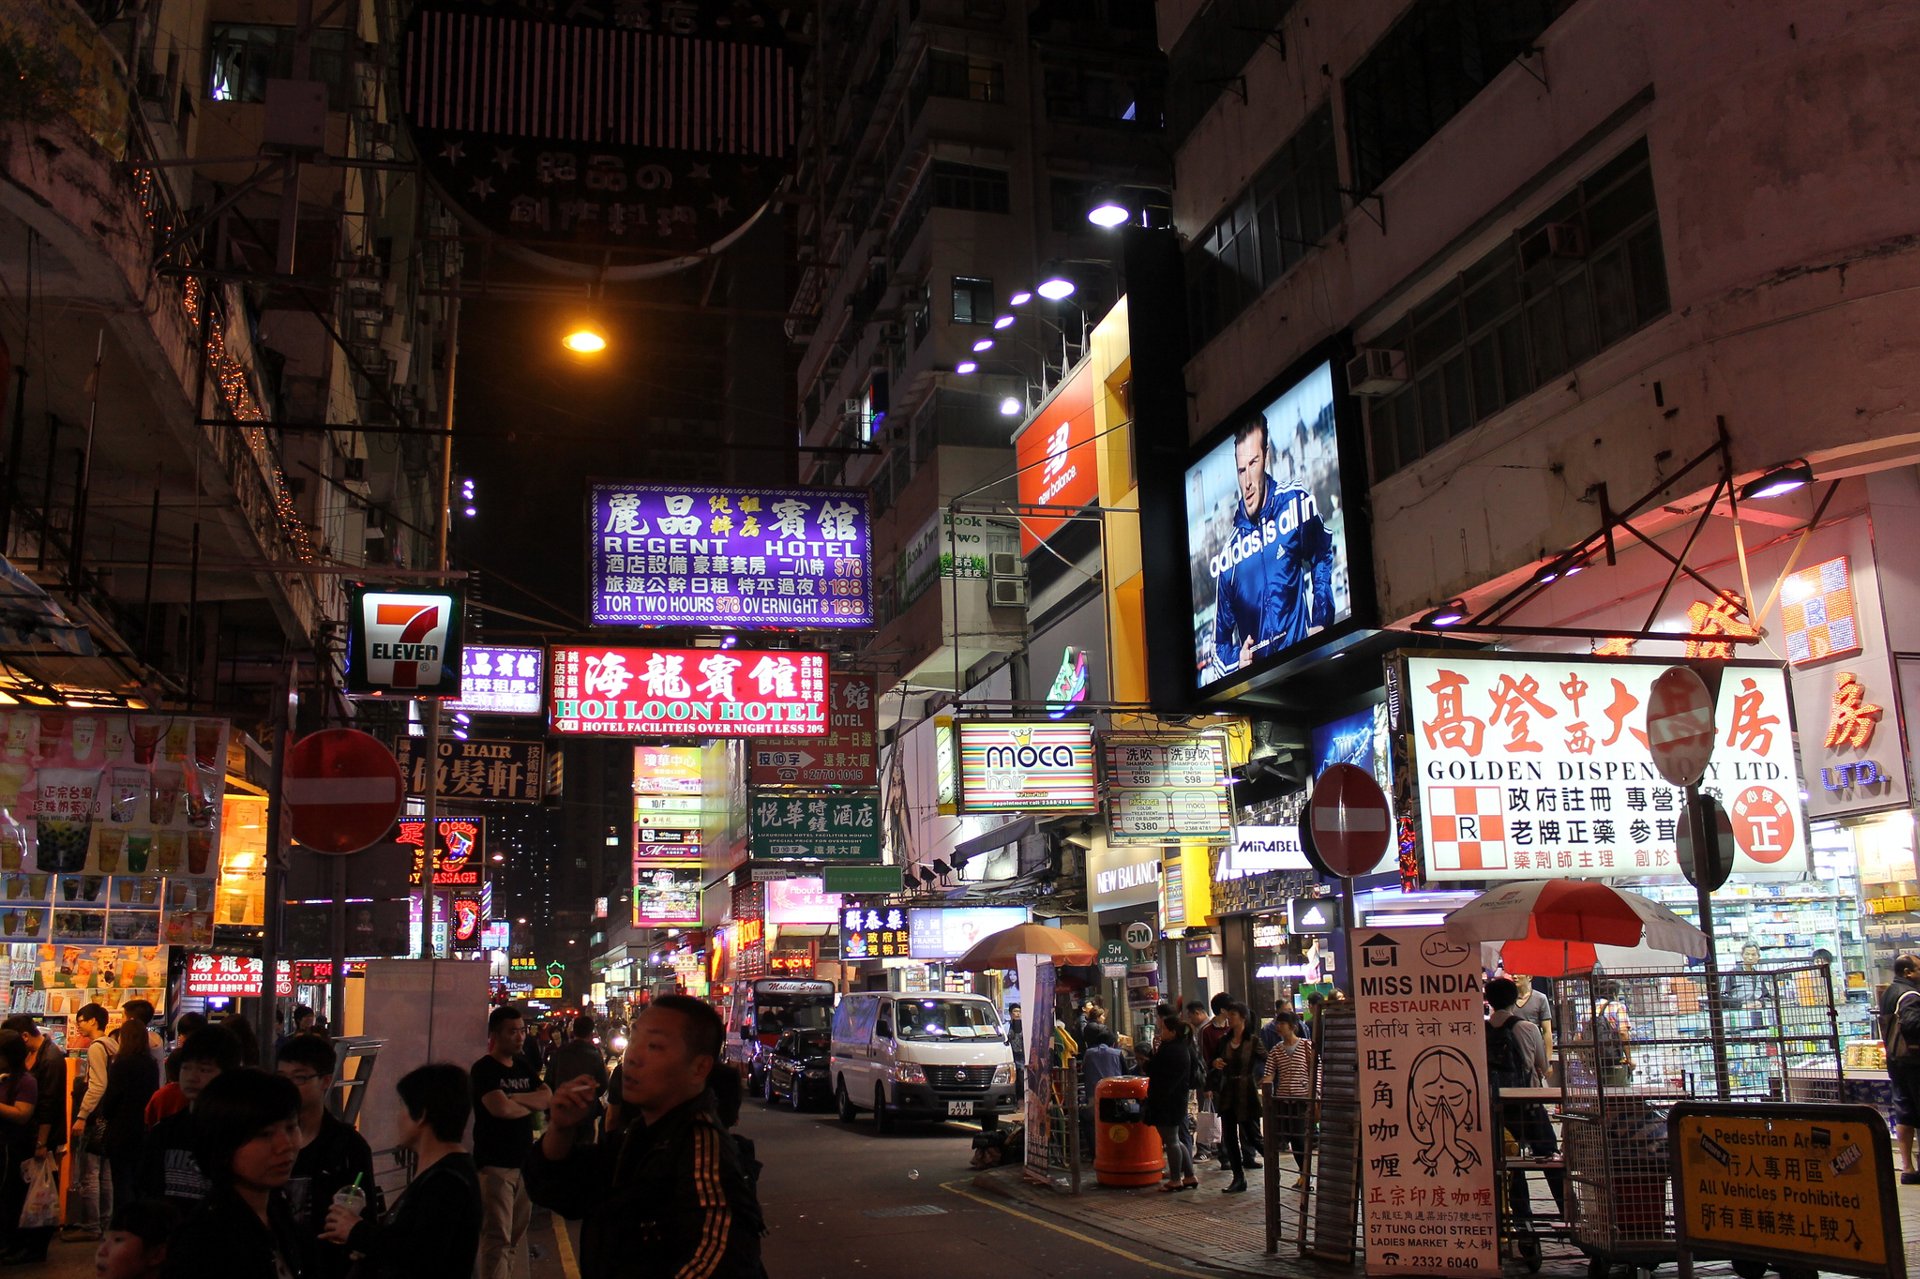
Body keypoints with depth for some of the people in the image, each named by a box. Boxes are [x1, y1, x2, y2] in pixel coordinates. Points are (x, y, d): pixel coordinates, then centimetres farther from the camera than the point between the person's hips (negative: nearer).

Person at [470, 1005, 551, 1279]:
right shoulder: (484, 1069, -8)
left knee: (516, 1236, 11)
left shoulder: (525, 1068, 14)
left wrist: (517, 1098, -13)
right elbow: (501, 1107, -22)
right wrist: (531, 1106, -3)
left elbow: (548, 1098, 3)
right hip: (495, 1165, -7)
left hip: (524, 1162, 7)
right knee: (497, 1240, -9)